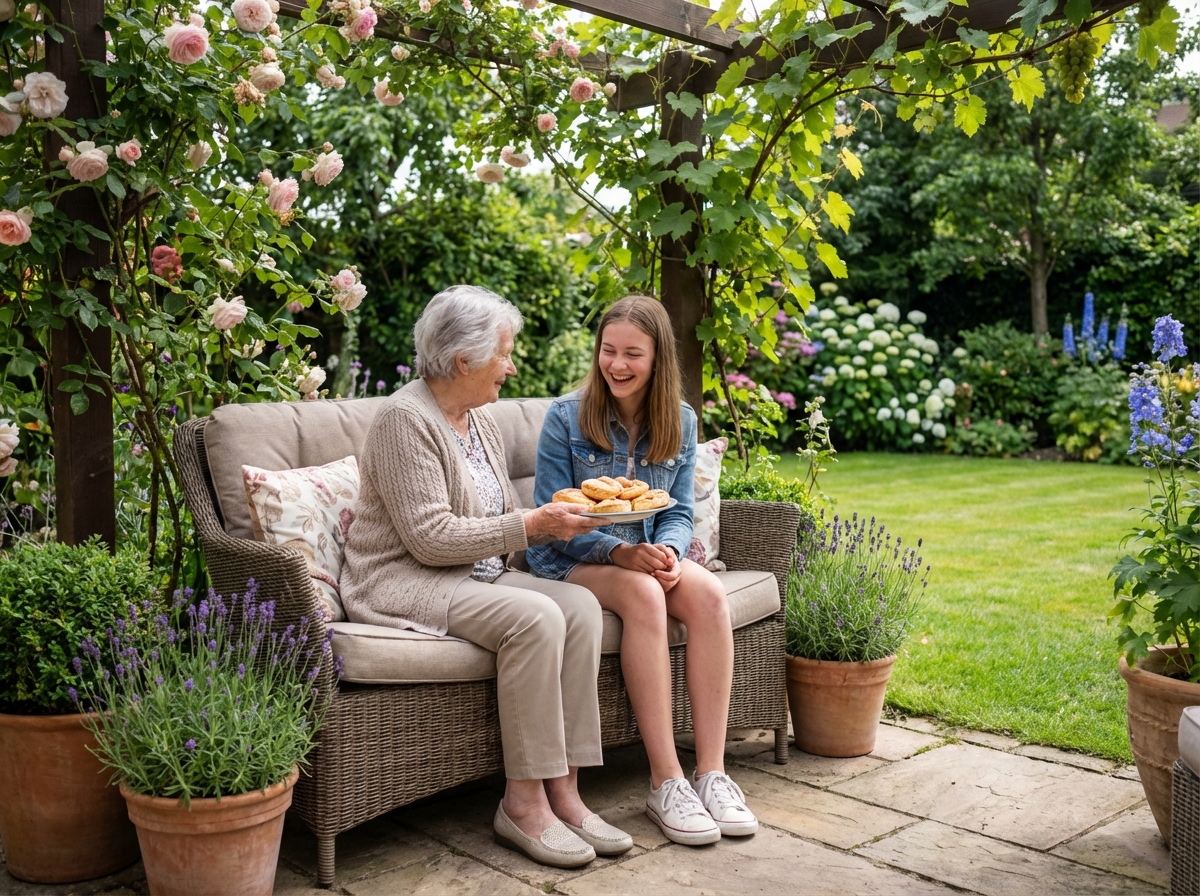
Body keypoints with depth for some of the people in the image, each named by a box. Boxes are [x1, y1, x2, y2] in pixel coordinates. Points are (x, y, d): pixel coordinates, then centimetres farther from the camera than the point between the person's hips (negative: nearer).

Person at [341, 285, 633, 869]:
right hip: (402, 582, -8)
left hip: (474, 575, 9)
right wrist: (531, 525, -18)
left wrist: (552, 519, 2)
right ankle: (523, 801, -19)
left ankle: (562, 789, -14)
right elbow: (430, 537, -20)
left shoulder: (479, 420, 15)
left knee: (580, 605, -15)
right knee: (535, 617, -30)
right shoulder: (405, 419, -13)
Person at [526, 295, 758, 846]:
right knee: (642, 593, -35)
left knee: (709, 594, -28)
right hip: (569, 560, -4)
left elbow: (679, 513, 7)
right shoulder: (565, 418, -7)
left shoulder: (681, 422, 5)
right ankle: (665, 784, -31)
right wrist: (618, 552, -24)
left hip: (646, 553, 4)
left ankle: (711, 773, -25)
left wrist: (667, 550, -17)